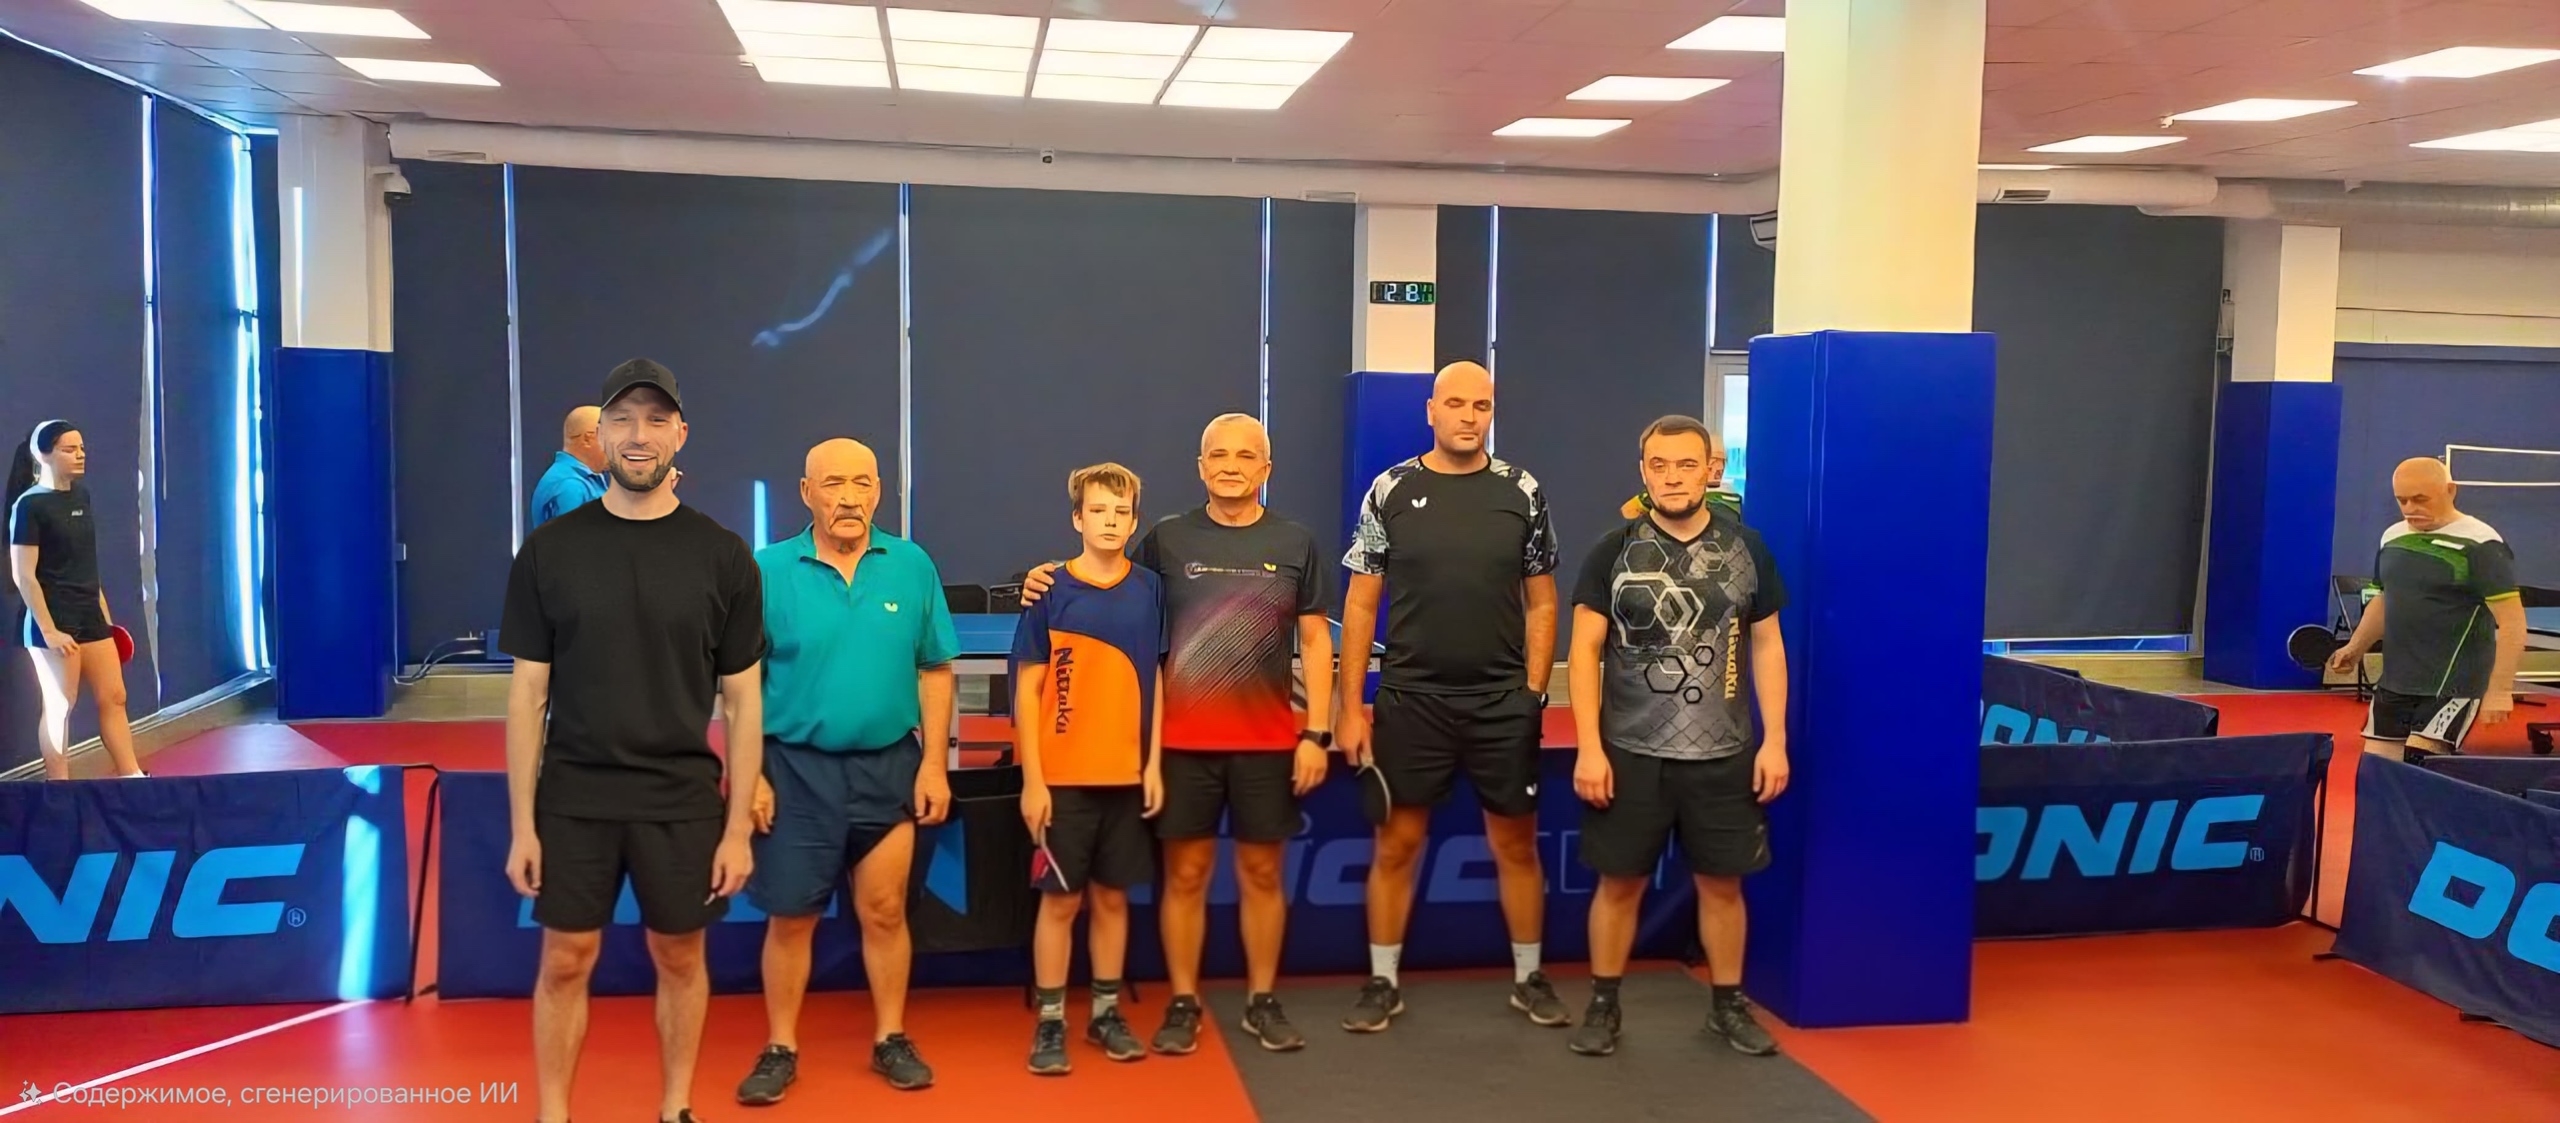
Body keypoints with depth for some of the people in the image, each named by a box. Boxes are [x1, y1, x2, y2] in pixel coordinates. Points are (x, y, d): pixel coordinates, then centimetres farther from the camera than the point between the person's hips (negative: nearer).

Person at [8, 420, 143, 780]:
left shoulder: (82, 497, 10)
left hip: (90, 616, 7)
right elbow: (23, 575, -15)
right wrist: (48, 630, -18)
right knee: (60, 706, -1)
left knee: (114, 697, 9)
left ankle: (132, 777, 17)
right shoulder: (29, 505, -12)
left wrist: (105, 615, 16)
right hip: (54, 621, -7)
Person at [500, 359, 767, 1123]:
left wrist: (738, 826, -4)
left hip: (683, 799, 0)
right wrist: (522, 822, -3)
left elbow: (742, 700, 0)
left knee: (680, 958, 11)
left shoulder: (722, 556, -3)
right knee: (565, 961, 7)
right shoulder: (550, 550, -1)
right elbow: (528, 693, 1)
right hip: (573, 797, 0)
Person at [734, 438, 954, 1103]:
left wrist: (934, 763, -2)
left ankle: (891, 1039, 27)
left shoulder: (912, 567, -2)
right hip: (796, 768, -1)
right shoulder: (768, 570, -7)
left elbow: (935, 671, 2)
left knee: (884, 911, 12)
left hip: (889, 767, 1)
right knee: (790, 917, 9)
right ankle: (780, 1050, 24)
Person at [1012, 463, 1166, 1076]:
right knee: (1060, 899, 5)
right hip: (1063, 777, -3)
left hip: (1126, 774, 3)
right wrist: (1032, 779, -9)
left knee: (1112, 896, 12)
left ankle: (1107, 1012, 24)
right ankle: (1050, 1021, 16)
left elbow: (1156, 681, 7)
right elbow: (1028, 690, -5)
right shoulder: (1049, 591, -6)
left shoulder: (1149, 590, 2)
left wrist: (1154, 764, 1)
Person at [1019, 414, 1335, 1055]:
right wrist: (1051, 583, -11)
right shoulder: (1167, 540, 1)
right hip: (1184, 740, 0)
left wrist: (1316, 733, -3)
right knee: (1185, 873, 6)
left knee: (1261, 872, 9)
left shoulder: (1294, 544, 3)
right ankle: (1183, 1004, 19)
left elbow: (1315, 642, 4)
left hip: (1268, 741, 1)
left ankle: (1262, 1001, 23)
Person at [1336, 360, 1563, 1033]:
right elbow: (1360, 605, 1)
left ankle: (1528, 978, 25)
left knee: (1515, 843, 10)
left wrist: (1535, 692, -1)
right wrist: (1350, 708, -4)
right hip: (1411, 698, -1)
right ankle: (1383, 984, 19)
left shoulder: (1522, 493, 2)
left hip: (1503, 701, 1)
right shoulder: (1391, 491, -1)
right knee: (1397, 843, 6)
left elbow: (1541, 603, 7)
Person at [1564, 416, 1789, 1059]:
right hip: (1630, 754, -1)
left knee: (1722, 883, 11)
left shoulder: (1745, 549, 2)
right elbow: (1585, 651, -3)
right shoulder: (1614, 552, -3)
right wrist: (1589, 748, -9)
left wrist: (1775, 739, 1)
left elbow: (1767, 645, 7)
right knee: (1619, 882, 7)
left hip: (1724, 755, 1)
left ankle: (1728, 1006, 28)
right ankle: (1603, 1006, 22)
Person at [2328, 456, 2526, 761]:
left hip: (2453, 686, -7)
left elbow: (2512, 622, -15)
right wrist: (2356, 647, 12)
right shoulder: (2392, 538, 9)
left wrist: (2500, 690, -21)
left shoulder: (2480, 545, -13)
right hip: (2394, 683, 7)